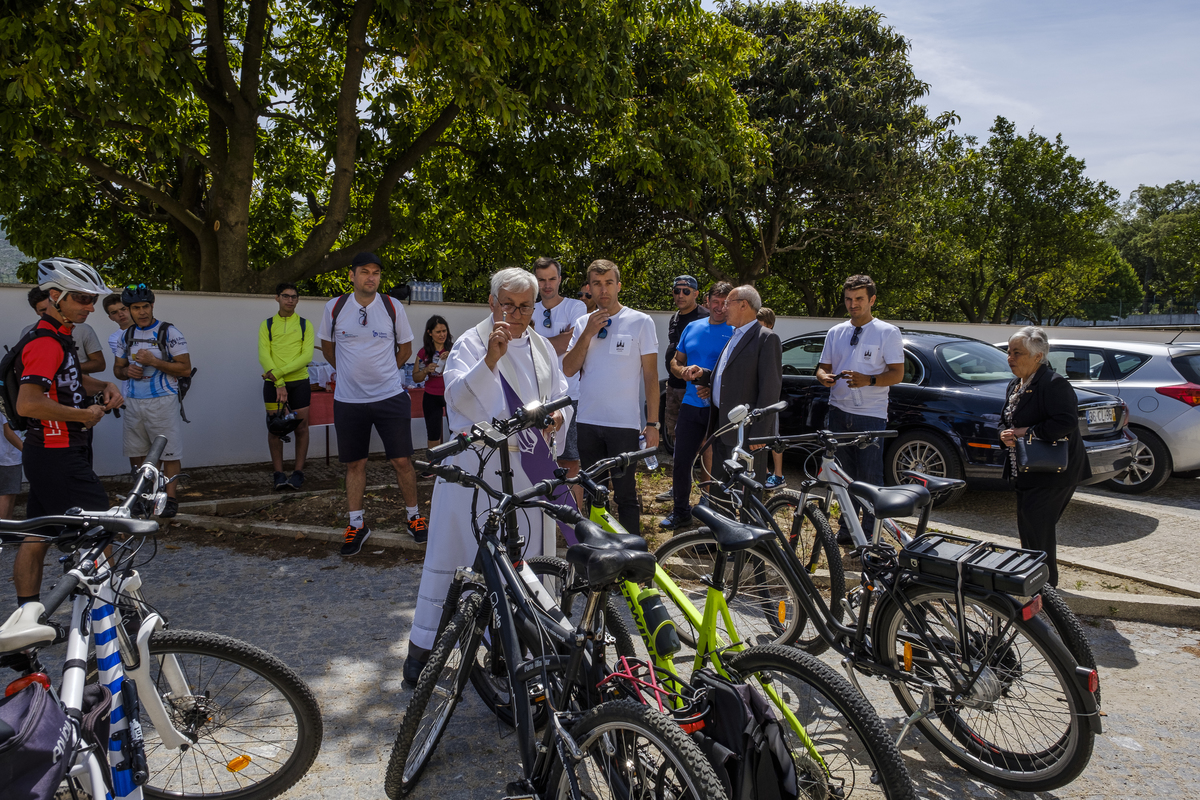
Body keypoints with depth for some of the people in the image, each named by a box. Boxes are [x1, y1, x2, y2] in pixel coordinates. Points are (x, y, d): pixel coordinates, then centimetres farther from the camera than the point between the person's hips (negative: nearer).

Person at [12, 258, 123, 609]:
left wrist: (104, 387, 10)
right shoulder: (46, 343, -19)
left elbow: (72, 379, 30)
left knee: (37, 537, 14)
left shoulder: (60, 337, 14)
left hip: (47, 453, 10)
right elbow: (27, 403, -30)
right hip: (58, 455, -10)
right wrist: (85, 415, -20)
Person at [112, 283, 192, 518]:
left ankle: (170, 497, 3)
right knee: (135, 454, 10)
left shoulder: (169, 332, -5)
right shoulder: (127, 335, 11)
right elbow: (117, 369, 19)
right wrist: (127, 371, -4)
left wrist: (153, 361, -19)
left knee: (169, 452, -4)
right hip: (132, 402, 6)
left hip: (162, 402, -5)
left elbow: (185, 369, -9)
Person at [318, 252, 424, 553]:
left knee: (401, 460, 1)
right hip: (348, 400, 1)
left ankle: (414, 517, 19)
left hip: (390, 396, -1)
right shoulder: (335, 308, 0)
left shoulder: (393, 308, -2)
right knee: (355, 464, 8)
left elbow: (405, 348, 11)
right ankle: (356, 525, 21)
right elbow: (327, 347, 15)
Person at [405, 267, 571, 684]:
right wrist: (490, 359, -29)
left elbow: (562, 394, 20)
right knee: (448, 552, 2)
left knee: (521, 554, 9)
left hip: (526, 469, 5)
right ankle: (422, 644, 15)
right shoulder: (470, 344, -2)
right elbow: (458, 398, -16)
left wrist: (558, 413, -2)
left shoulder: (542, 347, 15)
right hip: (474, 466, -4)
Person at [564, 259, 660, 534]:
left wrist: (653, 423, -6)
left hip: (624, 424, -4)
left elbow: (651, 375, -2)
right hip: (588, 422, 4)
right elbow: (568, 369, 3)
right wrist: (588, 334, -9)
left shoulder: (641, 322, -2)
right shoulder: (583, 323, 10)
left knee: (626, 496, 0)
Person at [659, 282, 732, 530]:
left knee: (717, 464, 4)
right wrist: (684, 371, -6)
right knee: (681, 461, 4)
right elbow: (675, 363, 17)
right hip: (692, 404, 4)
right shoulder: (692, 328, 12)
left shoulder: (735, 333, -2)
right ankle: (680, 511, 19)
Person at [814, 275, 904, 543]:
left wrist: (868, 380, -23)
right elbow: (823, 367, 16)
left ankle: (870, 534, 6)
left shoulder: (888, 332, 0)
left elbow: (897, 373, -5)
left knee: (870, 479, -4)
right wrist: (825, 377, -8)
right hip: (839, 412, 4)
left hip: (871, 415, -4)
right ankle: (846, 529, 21)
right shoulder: (835, 332, 14)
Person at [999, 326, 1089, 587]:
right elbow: (1006, 420, 20)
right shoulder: (1015, 385, 13)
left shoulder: (1053, 384, -17)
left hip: (1052, 474, -9)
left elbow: (1066, 423, -27)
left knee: (1037, 529, -8)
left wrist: (1027, 432, -20)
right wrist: (1005, 435, -3)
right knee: (1028, 528, 15)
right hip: (1026, 472, 9)